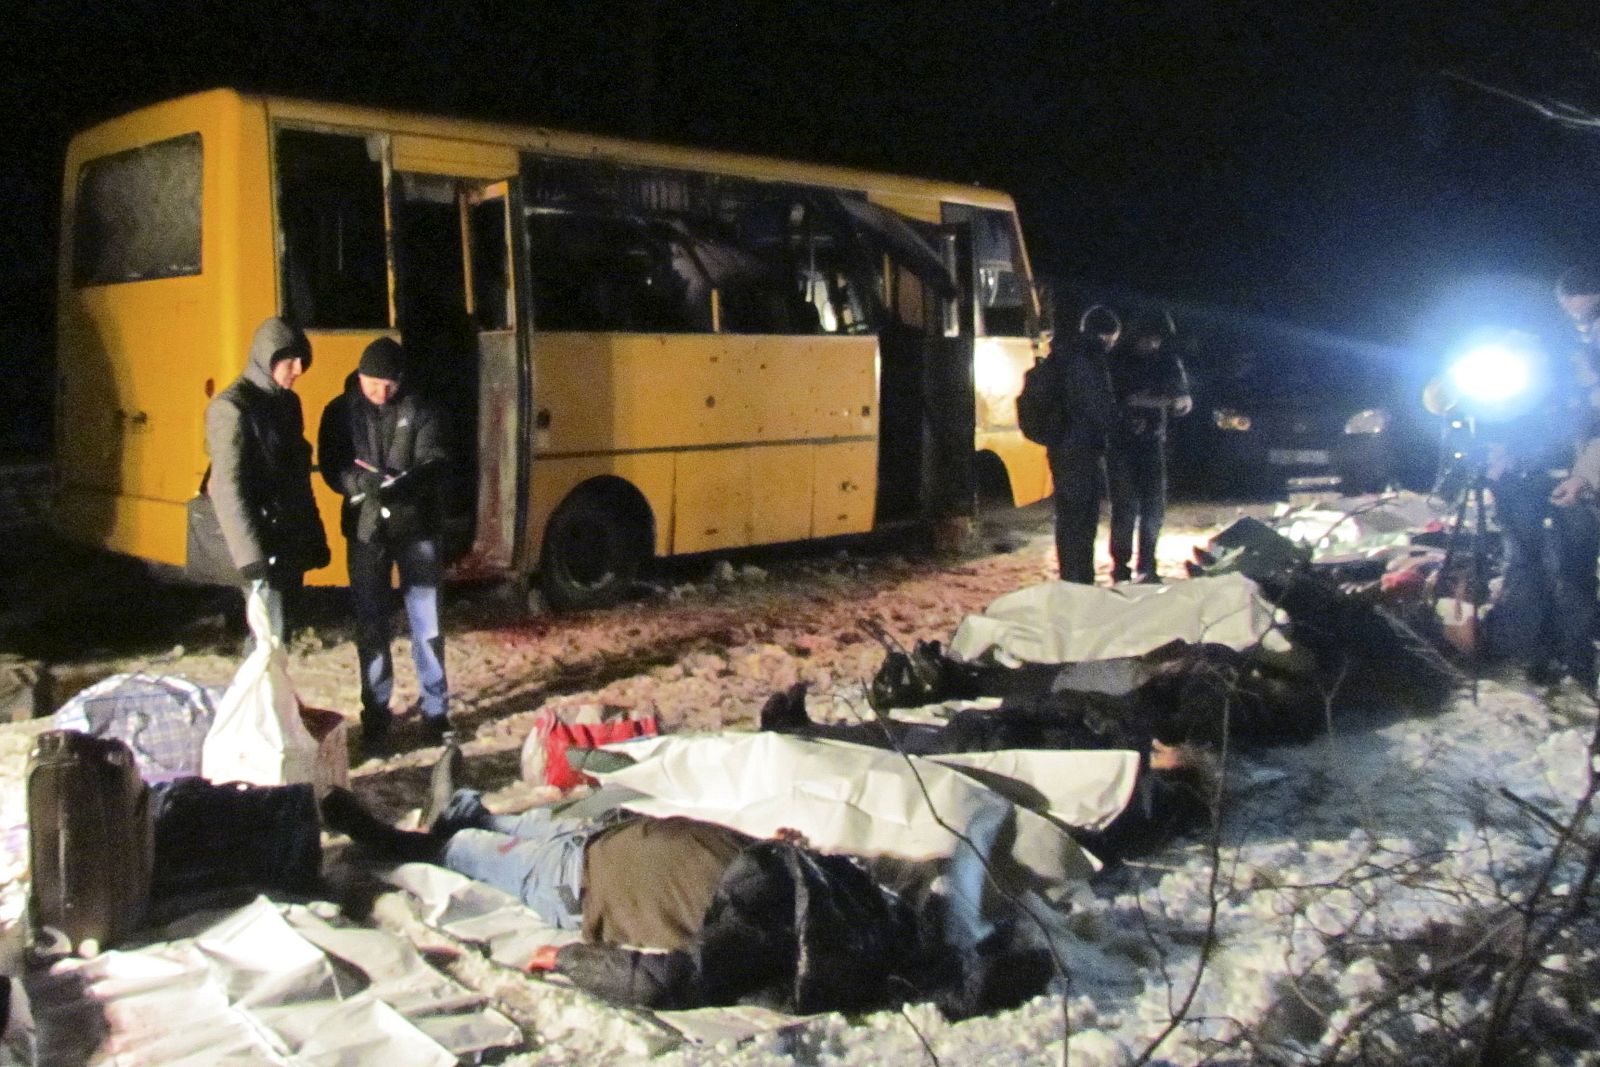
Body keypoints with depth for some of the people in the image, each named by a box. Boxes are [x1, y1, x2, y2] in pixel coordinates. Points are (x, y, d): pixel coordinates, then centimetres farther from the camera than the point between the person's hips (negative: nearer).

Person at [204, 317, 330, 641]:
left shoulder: (287, 402, 13)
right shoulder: (232, 408, -12)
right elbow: (228, 489, -19)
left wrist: (315, 537, 18)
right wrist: (250, 554, -25)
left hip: (291, 542, 8)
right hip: (263, 545, -8)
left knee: (281, 630, 12)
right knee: (270, 636, -10)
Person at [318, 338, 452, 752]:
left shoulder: (418, 411, 0)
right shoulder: (341, 412, 1)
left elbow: (433, 462, -8)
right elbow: (332, 467, -4)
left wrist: (407, 483, -30)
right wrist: (364, 483, -25)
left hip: (416, 528, 0)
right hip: (366, 531, 0)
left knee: (426, 621, 5)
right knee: (370, 626, 6)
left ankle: (435, 709, 18)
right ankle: (376, 715, 17)